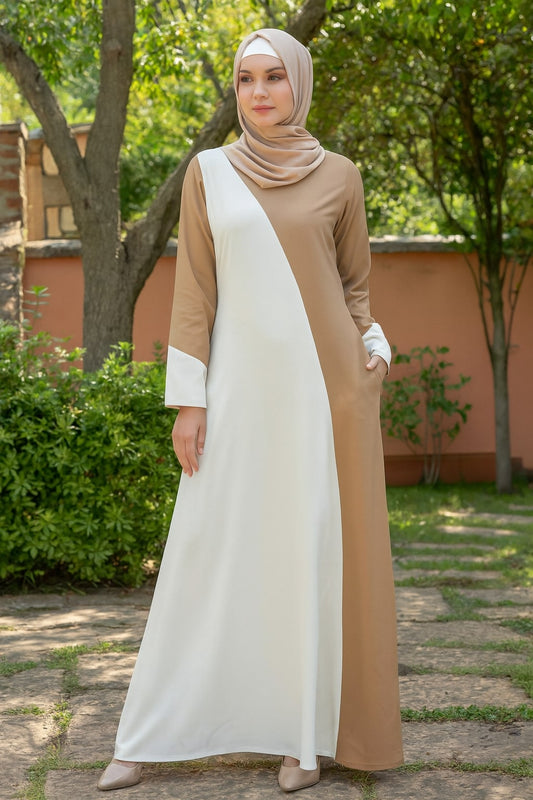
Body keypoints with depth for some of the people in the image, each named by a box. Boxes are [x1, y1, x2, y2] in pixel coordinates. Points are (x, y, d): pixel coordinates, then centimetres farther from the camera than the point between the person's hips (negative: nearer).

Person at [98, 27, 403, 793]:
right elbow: (194, 291, 3)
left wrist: (372, 349, -2)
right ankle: (149, 737, 10)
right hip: (241, 385, 0)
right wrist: (188, 400, -3)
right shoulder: (208, 173, 6)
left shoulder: (339, 176, 6)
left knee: (318, 550, 1)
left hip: (323, 385, 0)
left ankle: (307, 730, 14)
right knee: (209, 551, 1)